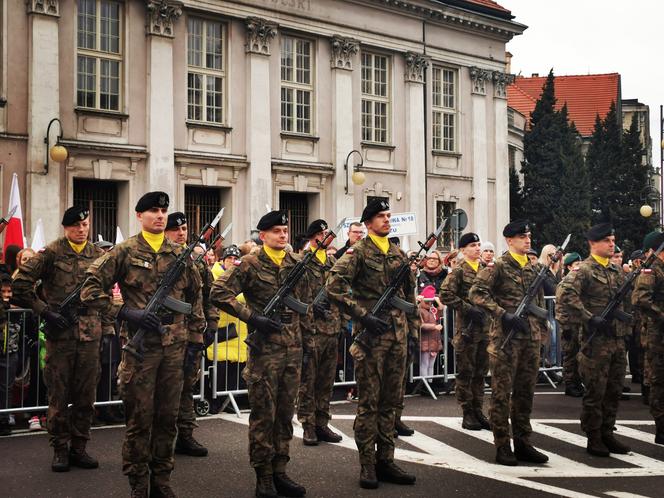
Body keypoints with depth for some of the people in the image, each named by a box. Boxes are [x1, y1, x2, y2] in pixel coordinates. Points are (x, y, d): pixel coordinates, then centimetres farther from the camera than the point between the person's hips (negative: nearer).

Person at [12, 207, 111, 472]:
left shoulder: (98, 255, 9)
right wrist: (44, 311, -9)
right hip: (60, 333, -3)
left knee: (86, 396, 8)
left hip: (90, 334, 4)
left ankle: (78, 447, 18)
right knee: (59, 395, 3)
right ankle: (60, 449, 14)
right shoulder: (51, 253, -3)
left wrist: (108, 328, 10)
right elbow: (20, 284, -5)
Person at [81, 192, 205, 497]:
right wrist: (125, 313, -14)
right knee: (139, 419, 2)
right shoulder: (124, 252, -3)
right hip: (140, 346, -4)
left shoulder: (180, 255, 9)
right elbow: (90, 290, -5)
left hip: (175, 347, 4)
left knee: (168, 417, 10)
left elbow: (195, 298, 16)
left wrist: (195, 339, 11)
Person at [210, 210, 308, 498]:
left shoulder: (296, 264, 10)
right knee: (263, 414, 0)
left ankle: (280, 473, 19)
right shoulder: (250, 264, -6)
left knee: (285, 412, 10)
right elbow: (218, 294, -12)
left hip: (293, 348, 5)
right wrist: (252, 317, -15)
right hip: (264, 348, -5)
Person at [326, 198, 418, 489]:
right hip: (371, 335, -6)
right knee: (369, 402, -1)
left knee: (390, 401, 10)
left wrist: (413, 329, 12)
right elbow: (334, 287, -15)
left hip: (398, 335, 6)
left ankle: (385, 462, 17)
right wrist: (364, 316, -17)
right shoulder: (358, 252, -5)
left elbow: (410, 294, 19)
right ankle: (367, 465, 6)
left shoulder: (399, 254, 13)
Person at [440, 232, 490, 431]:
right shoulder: (459, 271, -6)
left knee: (481, 372, 10)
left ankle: (478, 411, 18)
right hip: (466, 327, -6)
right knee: (466, 372, 1)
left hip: (485, 327, 6)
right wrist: (468, 308, -17)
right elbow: (445, 295, -14)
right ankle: (468, 414, 6)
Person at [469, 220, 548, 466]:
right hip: (505, 337, -6)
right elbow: (476, 293, -15)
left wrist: (540, 325, 15)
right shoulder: (498, 266, -6)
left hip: (531, 338, 7)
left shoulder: (533, 268, 15)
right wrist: (503, 314, -20)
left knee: (526, 391, 10)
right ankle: (502, 446, 4)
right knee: (502, 392, -2)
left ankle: (523, 443, 19)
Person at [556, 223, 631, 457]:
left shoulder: (617, 270, 14)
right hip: (595, 341, -7)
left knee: (614, 390, 11)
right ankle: (593, 438, 7)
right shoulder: (584, 270, -8)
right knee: (595, 391, -1)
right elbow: (566, 297, -21)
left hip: (617, 339, 7)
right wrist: (590, 319, -23)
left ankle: (607, 433, 21)